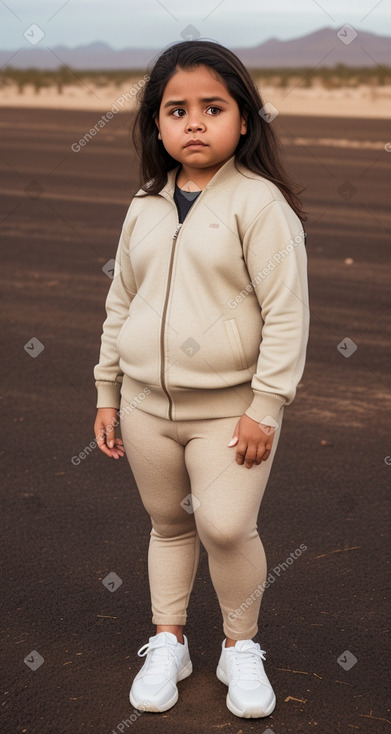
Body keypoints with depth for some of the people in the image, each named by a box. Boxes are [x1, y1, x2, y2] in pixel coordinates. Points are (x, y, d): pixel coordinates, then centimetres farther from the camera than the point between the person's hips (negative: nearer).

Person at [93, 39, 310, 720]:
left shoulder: (259, 202, -11)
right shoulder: (145, 207, 6)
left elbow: (287, 312, -13)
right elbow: (120, 304, 14)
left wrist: (266, 407, -15)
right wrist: (107, 395, 14)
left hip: (227, 408, -5)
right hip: (146, 406, 5)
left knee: (226, 527, -11)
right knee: (168, 523, 15)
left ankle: (241, 646, 15)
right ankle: (167, 642, 32)